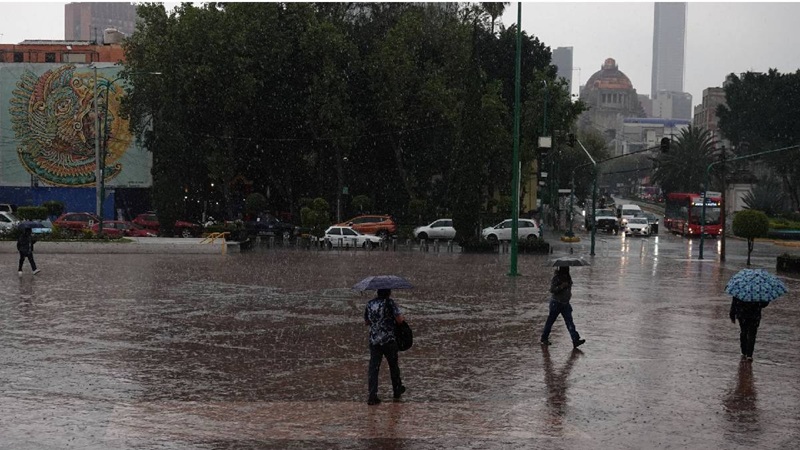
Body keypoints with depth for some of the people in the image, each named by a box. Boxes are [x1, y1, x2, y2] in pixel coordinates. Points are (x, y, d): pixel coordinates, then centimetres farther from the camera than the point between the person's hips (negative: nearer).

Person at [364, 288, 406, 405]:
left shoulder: (369, 304, 6)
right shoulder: (389, 302, -10)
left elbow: (366, 322, 17)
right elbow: (399, 319, -14)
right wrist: (403, 318, 8)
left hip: (374, 341, 3)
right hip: (388, 340, -3)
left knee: (373, 368, 1)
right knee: (393, 366, 16)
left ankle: (372, 396, -9)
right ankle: (397, 391, 31)